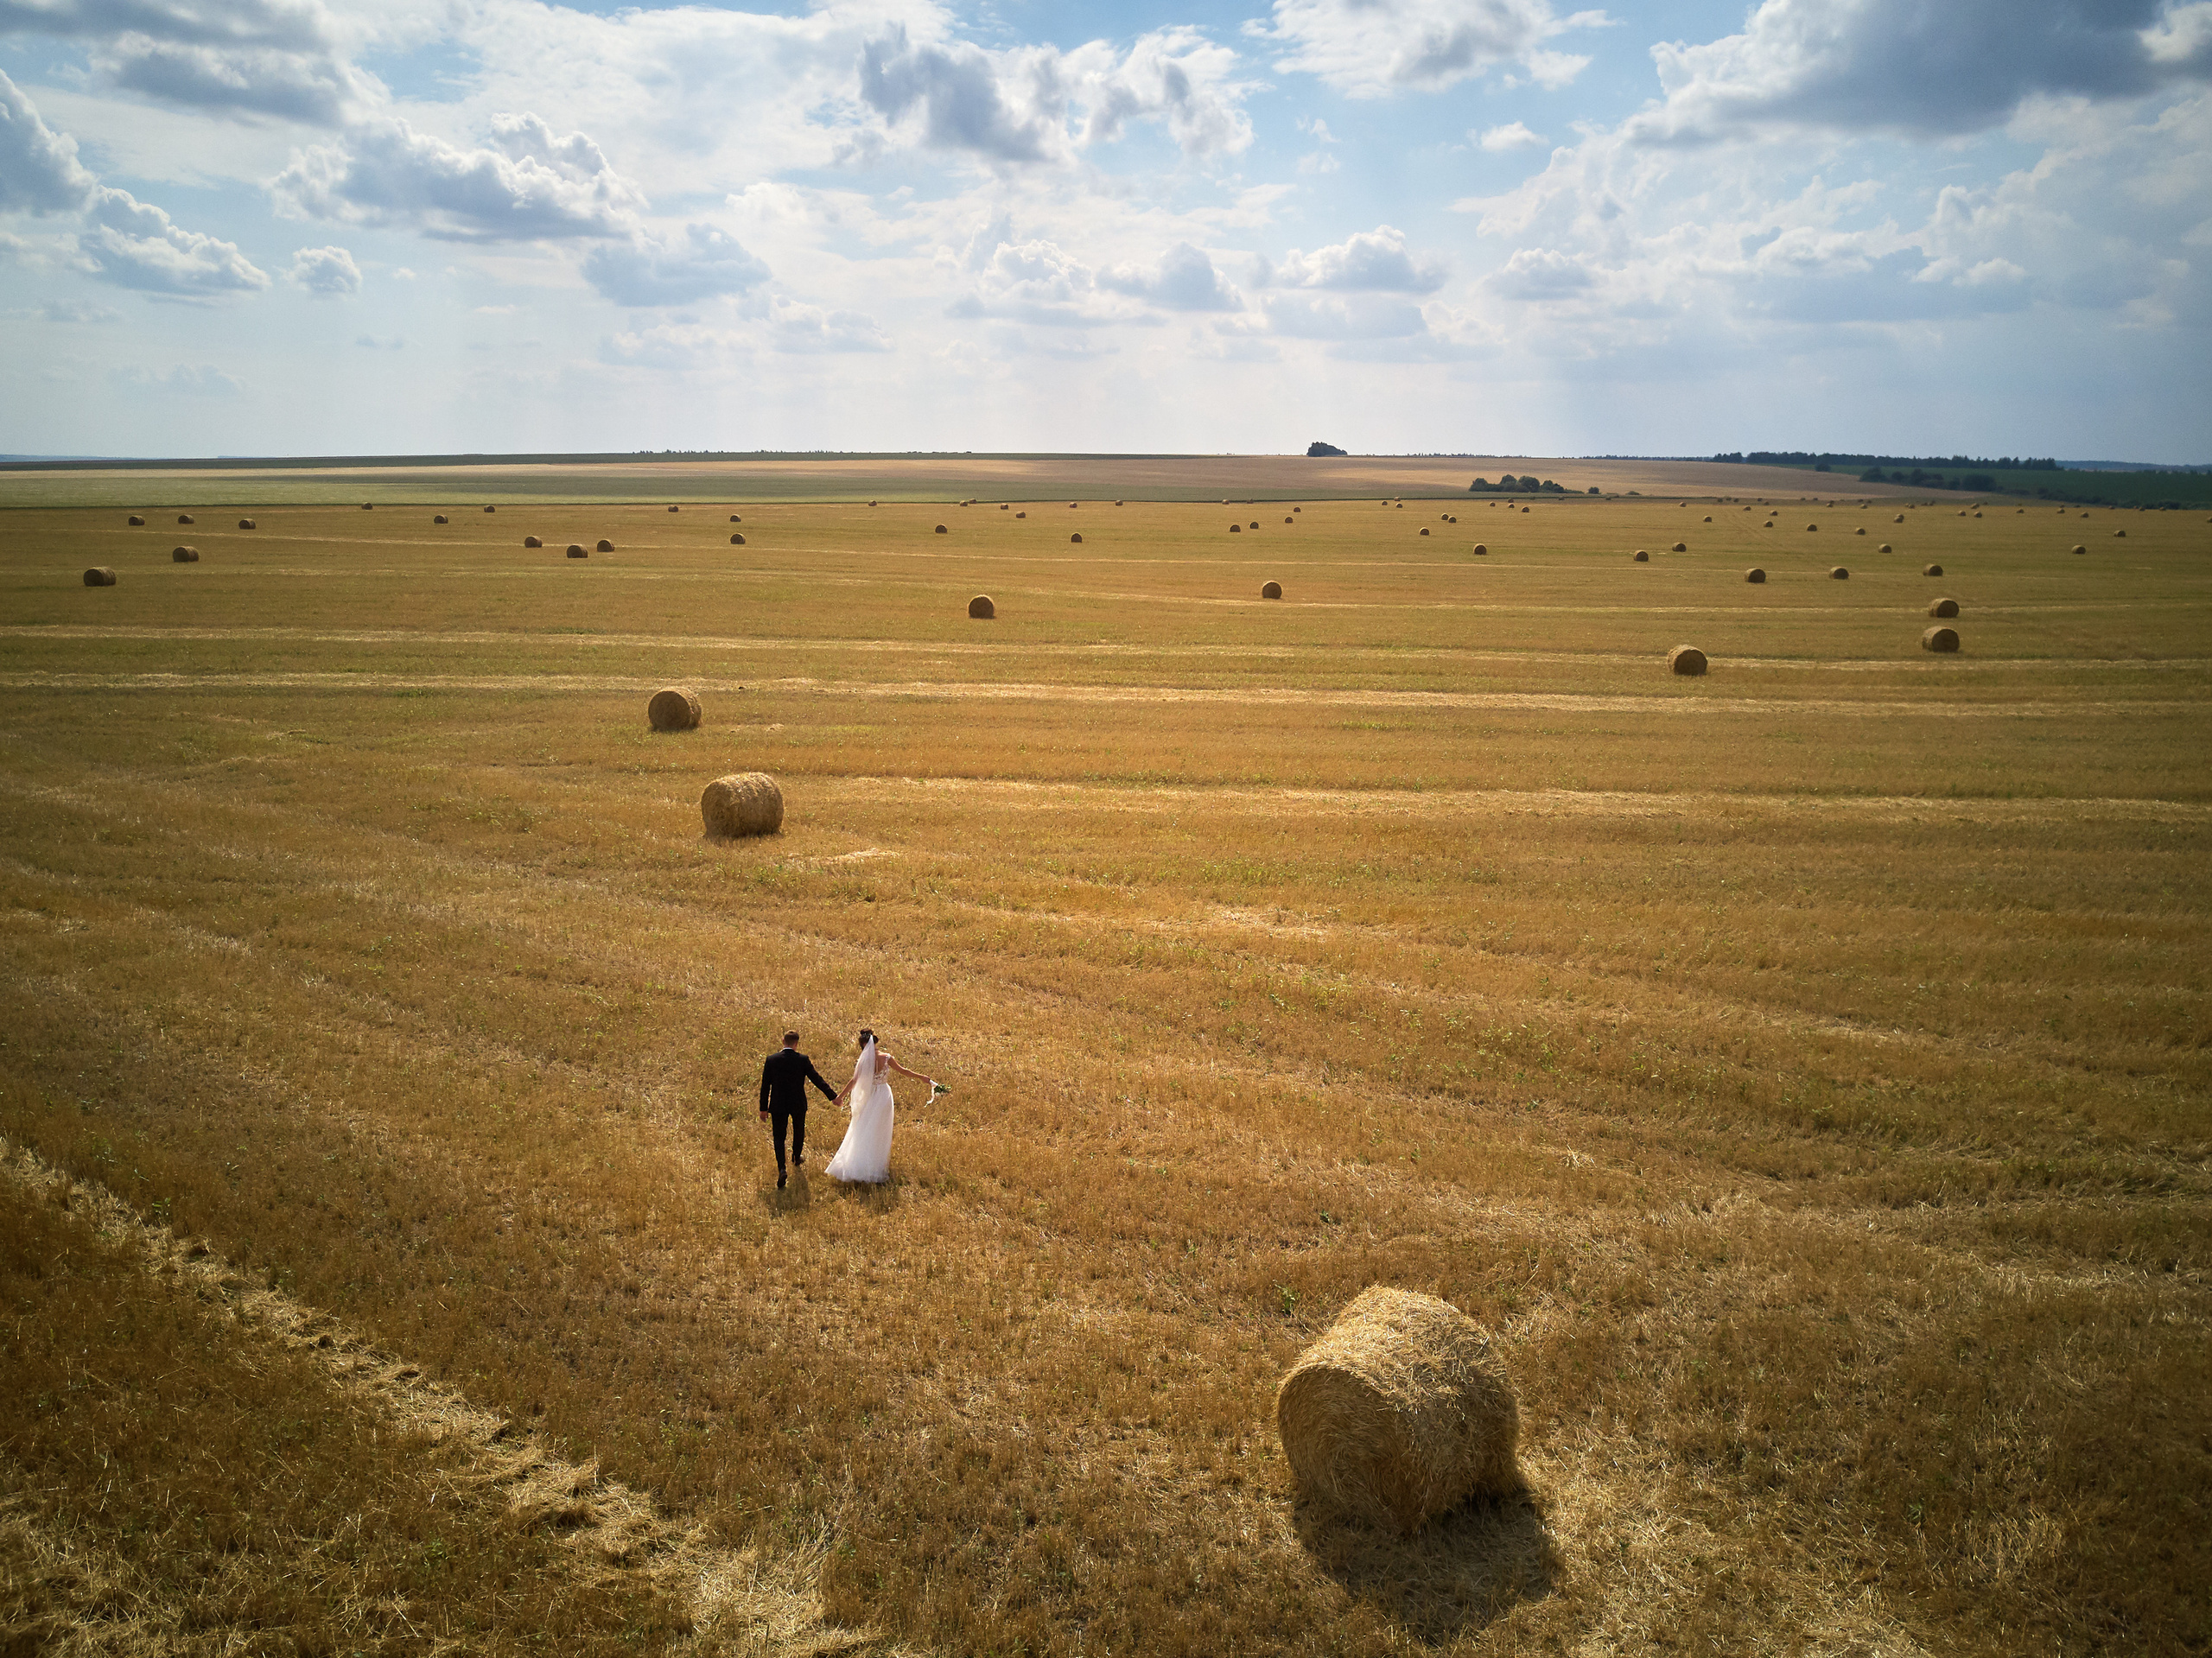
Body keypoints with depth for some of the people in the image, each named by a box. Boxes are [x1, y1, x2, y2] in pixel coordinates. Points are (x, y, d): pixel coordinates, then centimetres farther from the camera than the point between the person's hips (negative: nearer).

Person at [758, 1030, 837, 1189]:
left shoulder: (771, 1060, -8)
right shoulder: (803, 1060, -11)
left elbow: (765, 1086, -4)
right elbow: (817, 1080, -10)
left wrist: (763, 1108, 4)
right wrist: (833, 1096, -3)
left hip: (778, 1106, 0)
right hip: (798, 1104, 0)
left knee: (779, 1137, 6)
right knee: (799, 1132, 25)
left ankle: (782, 1169, -13)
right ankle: (797, 1157, 47)